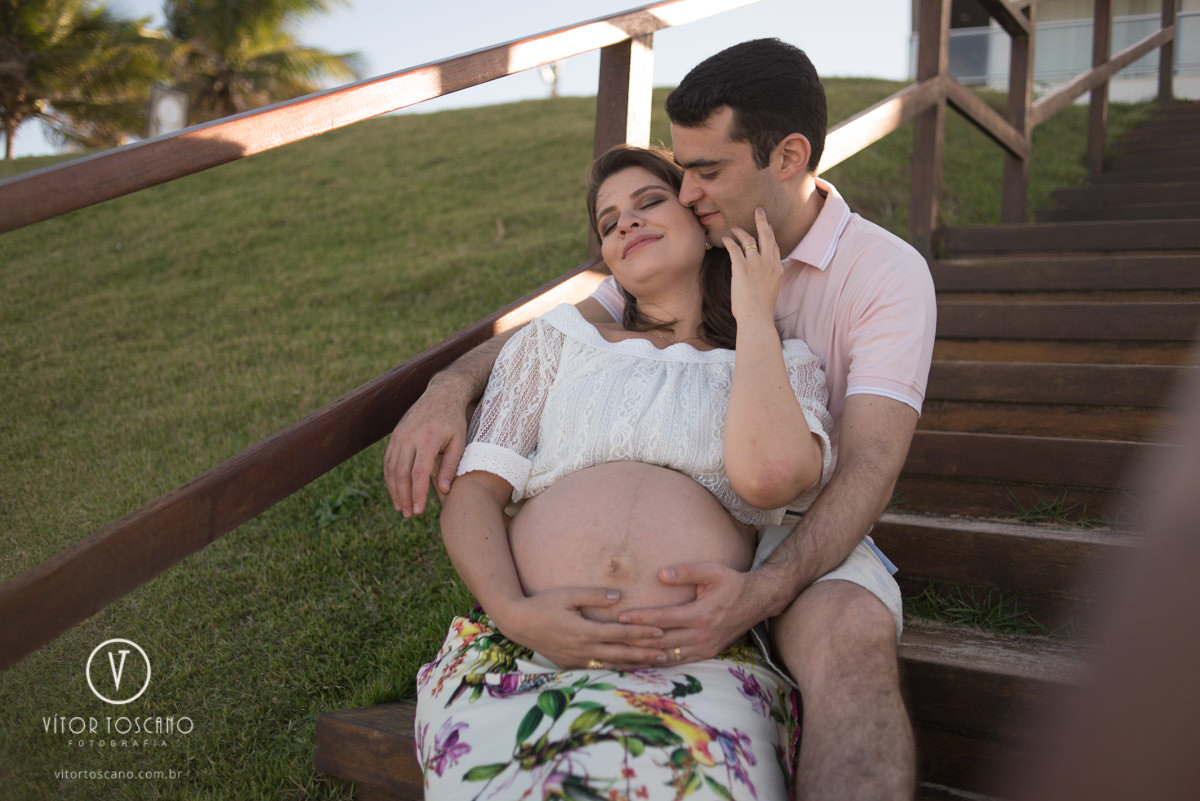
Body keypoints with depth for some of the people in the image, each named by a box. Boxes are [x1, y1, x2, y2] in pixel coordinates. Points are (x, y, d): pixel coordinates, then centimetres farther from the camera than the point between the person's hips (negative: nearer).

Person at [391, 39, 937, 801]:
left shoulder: (888, 272, -11)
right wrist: (451, 386, -19)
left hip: (806, 534, -3)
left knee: (851, 641, -38)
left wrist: (762, 593, -40)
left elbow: (868, 466, -22)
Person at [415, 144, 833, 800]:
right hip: (521, 645, 1)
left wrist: (754, 315, 9)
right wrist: (513, 611, -9)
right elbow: (472, 494, 12)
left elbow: (769, 474, -6)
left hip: (698, 667, 0)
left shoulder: (783, 367, 19)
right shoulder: (557, 339, 23)